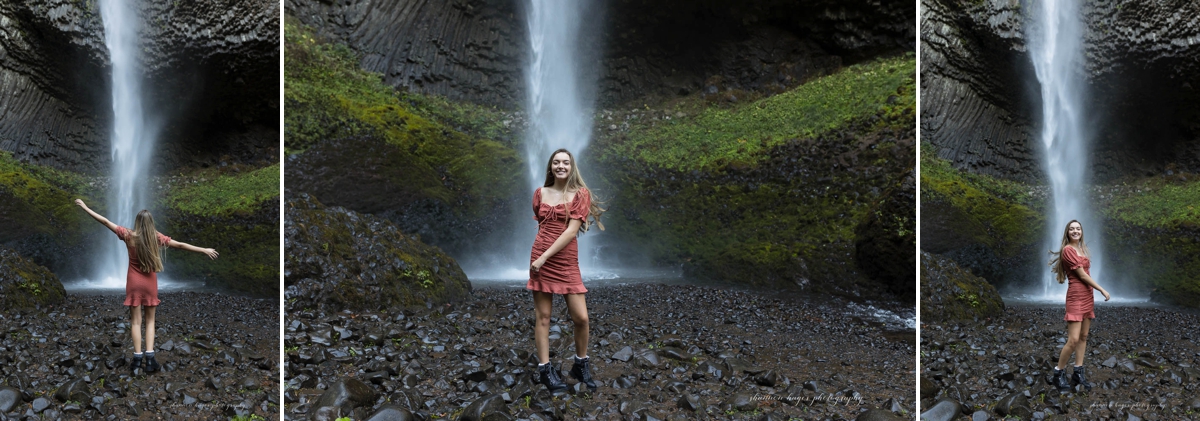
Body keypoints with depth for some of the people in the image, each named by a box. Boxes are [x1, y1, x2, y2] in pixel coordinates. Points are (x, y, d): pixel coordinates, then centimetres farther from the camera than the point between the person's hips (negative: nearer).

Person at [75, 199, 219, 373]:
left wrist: (85, 207, 0)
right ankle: (150, 358, -2)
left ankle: (137, 359, -2)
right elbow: (180, 245, -4)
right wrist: (204, 250, 4)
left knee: (136, 321, 3)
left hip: (134, 281, 0)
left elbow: (105, 221, -7)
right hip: (150, 282, 1)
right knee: (150, 321, 9)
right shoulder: (156, 237, -8)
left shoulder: (129, 235, -10)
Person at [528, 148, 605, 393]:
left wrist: (545, 257, -15)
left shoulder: (580, 194, -2)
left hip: (566, 260, -2)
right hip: (540, 257, 2)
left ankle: (581, 366, 15)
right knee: (542, 316, 1)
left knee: (581, 317, -5)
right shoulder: (540, 193, 7)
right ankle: (545, 370, 6)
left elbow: (572, 230, -11)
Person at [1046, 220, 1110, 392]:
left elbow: (1085, 273, 14)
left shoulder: (1082, 249, 15)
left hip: (1087, 296, 9)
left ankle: (1078, 373, 12)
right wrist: (1102, 290, -9)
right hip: (1076, 296, -9)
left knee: (1083, 337, 8)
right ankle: (1058, 375, -3)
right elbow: (1082, 275, -13)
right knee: (1073, 339, -13)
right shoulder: (1068, 250, -12)